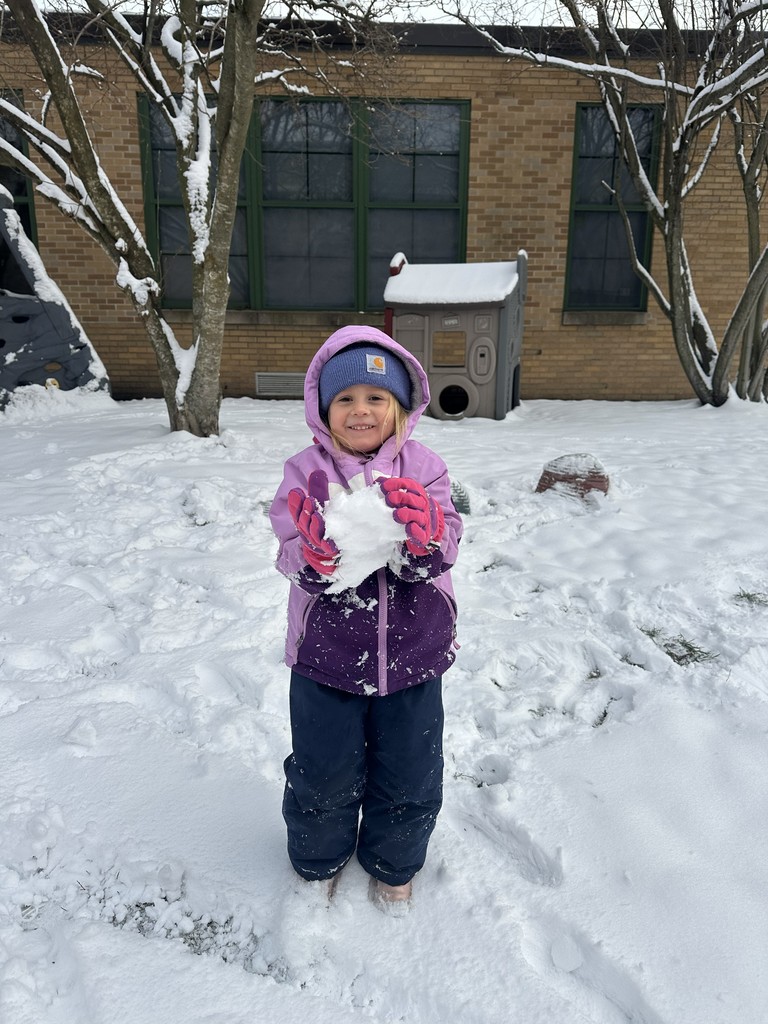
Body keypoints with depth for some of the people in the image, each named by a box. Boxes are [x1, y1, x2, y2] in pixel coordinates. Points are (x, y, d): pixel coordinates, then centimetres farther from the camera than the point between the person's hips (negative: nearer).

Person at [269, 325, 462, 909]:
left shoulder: (423, 468, -5)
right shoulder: (307, 472, -7)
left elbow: (444, 555, -13)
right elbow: (292, 561, -12)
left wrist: (425, 536, -35)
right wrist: (315, 554, -34)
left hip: (412, 653, 1)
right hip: (327, 654, -1)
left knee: (409, 774, 18)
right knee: (324, 773, 17)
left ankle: (393, 865, 47)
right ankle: (319, 860, 48)